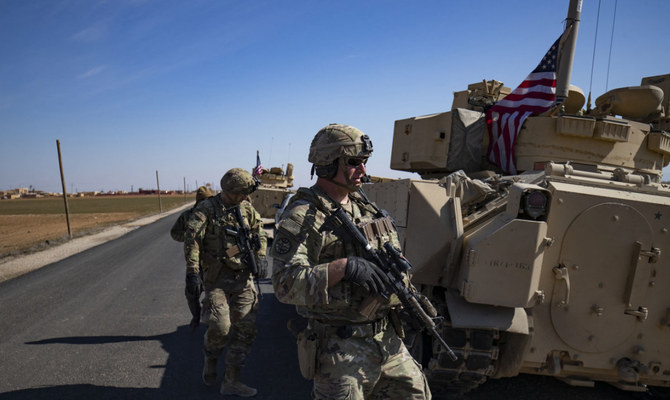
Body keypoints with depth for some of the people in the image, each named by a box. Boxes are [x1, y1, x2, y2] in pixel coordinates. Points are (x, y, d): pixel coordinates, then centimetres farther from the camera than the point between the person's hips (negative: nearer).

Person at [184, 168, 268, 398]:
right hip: (217, 276, -4)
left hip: (244, 277, 4)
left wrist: (260, 256, -1)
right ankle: (210, 362, 26)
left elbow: (259, 232, 14)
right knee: (220, 326, -10)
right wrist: (192, 272, -19)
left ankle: (231, 381, 16)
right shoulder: (206, 209, -6)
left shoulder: (246, 208, 7)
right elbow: (192, 240, -12)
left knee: (246, 328, 2)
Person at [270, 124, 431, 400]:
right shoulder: (302, 218, -14)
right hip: (340, 350, -7)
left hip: (388, 341, 7)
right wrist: (342, 267, -30)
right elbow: (285, 285, -21)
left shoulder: (368, 209, 10)